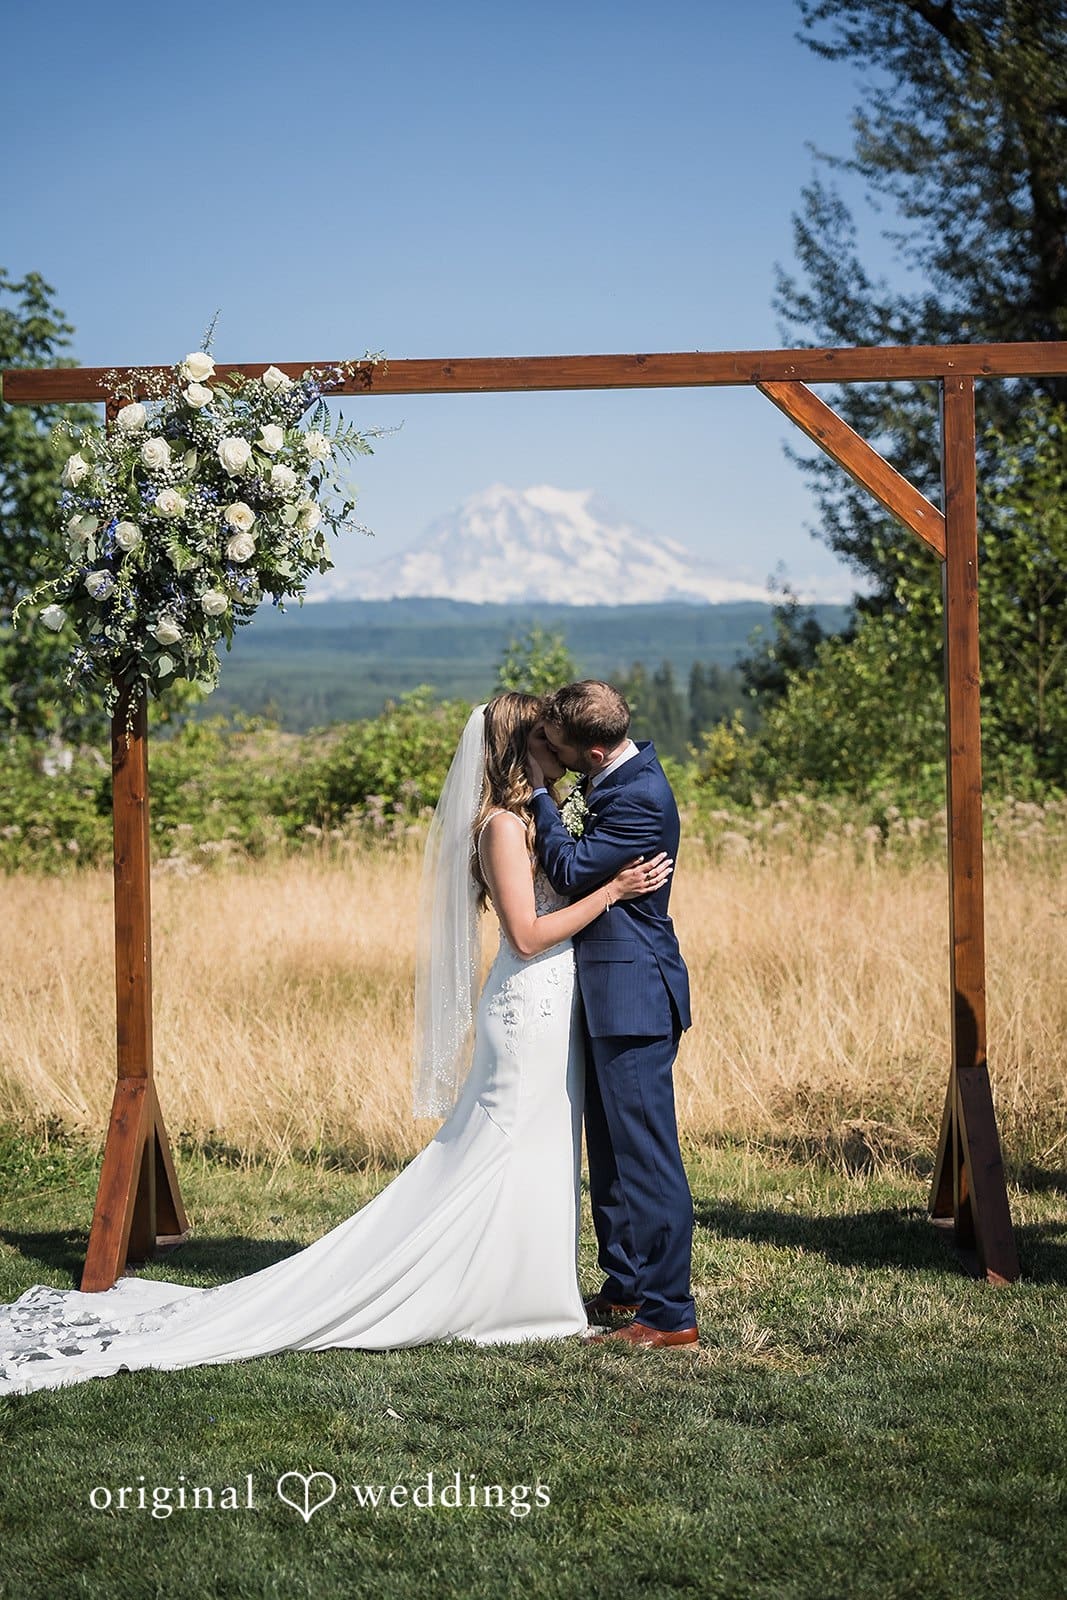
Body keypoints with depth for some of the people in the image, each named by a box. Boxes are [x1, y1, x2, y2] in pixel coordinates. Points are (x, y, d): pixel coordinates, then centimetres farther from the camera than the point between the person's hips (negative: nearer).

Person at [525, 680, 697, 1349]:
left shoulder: (639, 798, -21)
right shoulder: (621, 776, 9)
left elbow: (572, 871, -18)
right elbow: (583, 853, 20)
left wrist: (540, 792, -11)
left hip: (634, 994, -11)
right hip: (612, 991, 11)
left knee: (646, 1154, -7)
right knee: (611, 1150, 18)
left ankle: (669, 1314, -3)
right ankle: (625, 1285, 29)